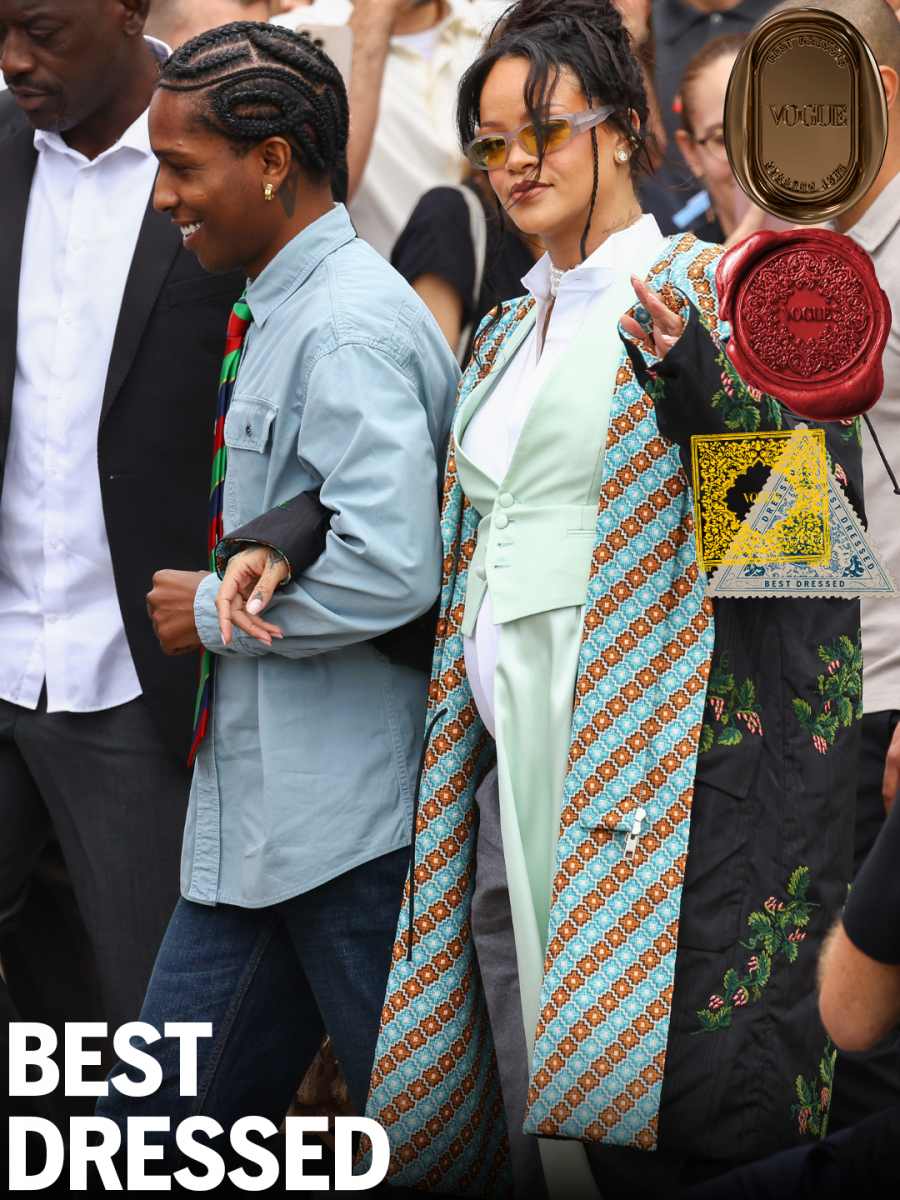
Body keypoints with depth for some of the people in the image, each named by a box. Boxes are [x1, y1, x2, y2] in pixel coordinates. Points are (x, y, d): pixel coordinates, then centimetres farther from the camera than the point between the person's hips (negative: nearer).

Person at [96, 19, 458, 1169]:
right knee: (155, 1118, 10)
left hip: (347, 820, -10)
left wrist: (214, 611, -13)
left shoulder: (349, 328, -16)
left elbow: (388, 571, -26)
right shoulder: (276, 315, 15)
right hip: (255, 815, 10)